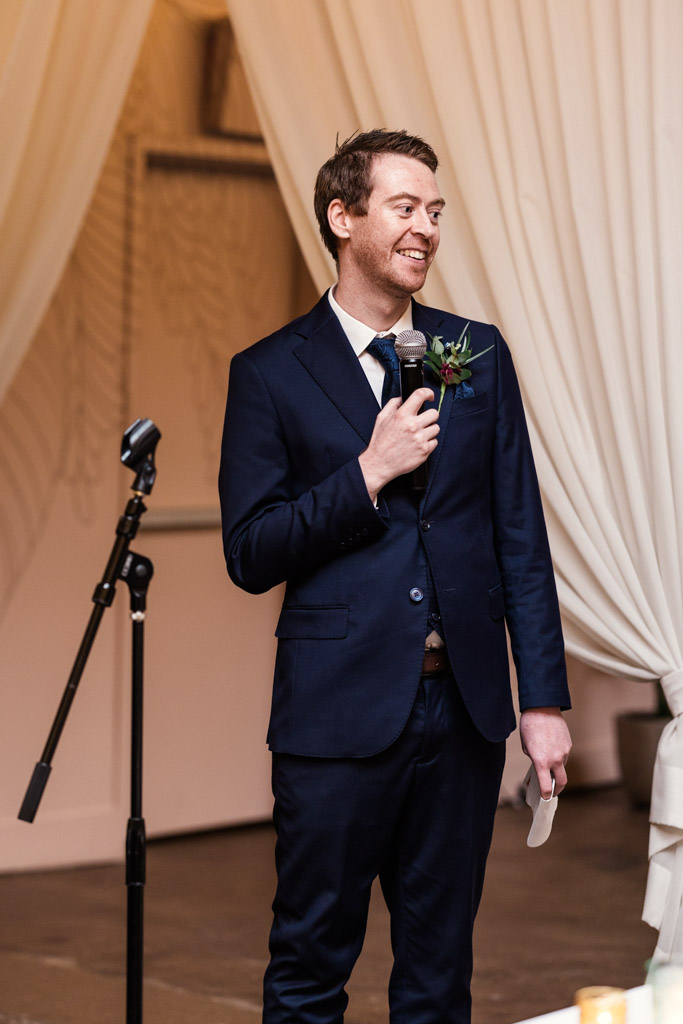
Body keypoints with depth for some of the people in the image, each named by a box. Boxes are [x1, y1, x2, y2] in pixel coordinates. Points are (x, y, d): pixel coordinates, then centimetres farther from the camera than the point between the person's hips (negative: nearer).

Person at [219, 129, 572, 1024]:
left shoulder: (477, 353, 9)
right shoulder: (271, 373, 0)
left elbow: (520, 536, 8)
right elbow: (249, 556, -4)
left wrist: (544, 697, 2)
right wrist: (369, 472, -14)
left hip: (464, 708, 3)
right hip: (340, 711, -3)